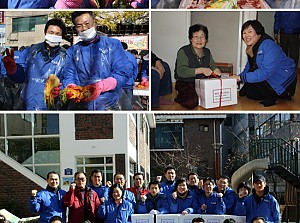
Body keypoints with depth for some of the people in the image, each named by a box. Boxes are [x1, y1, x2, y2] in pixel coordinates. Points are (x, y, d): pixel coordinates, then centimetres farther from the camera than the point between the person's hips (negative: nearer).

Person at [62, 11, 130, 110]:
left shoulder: (113, 44, 11)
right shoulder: (72, 51, 19)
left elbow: (122, 73, 0)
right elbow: (69, 77, 10)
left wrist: (100, 86, -17)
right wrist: (71, 87, -15)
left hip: (108, 104, -1)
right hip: (80, 105, 1)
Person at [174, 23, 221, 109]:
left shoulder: (207, 52, 12)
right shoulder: (183, 51, -10)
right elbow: (181, 71, -23)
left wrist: (215, 70, -13)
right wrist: (201, 70, -33)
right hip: (185, 84, -6)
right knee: (191, 103, -32)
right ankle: (179, 98, 2)